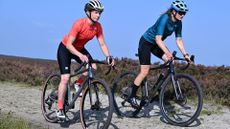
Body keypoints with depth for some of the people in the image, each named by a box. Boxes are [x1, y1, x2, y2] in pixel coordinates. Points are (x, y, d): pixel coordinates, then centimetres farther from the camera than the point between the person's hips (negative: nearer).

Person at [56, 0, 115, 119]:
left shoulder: (98, 26, -16)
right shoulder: (79, 24, -32)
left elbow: (102, 44, -11)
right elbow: (69, 44, -33)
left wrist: (108, 57, -27)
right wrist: (80, 55, -48)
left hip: (80, 48, 6)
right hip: (65, 48, -6)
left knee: (93, 68, -17)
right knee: (65, 78, -16)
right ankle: (60, 109, -8)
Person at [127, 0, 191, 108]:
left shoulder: (178, 23, -6)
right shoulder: (164, 18, -29)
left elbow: (179, 40, 0)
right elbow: (158, 39, -34)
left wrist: (185, 54, -8)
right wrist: (167, 52, -45)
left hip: (156, 44, 7)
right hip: (146, 42, -7)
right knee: (144, 72, -11)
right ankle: (132, 97, 0)